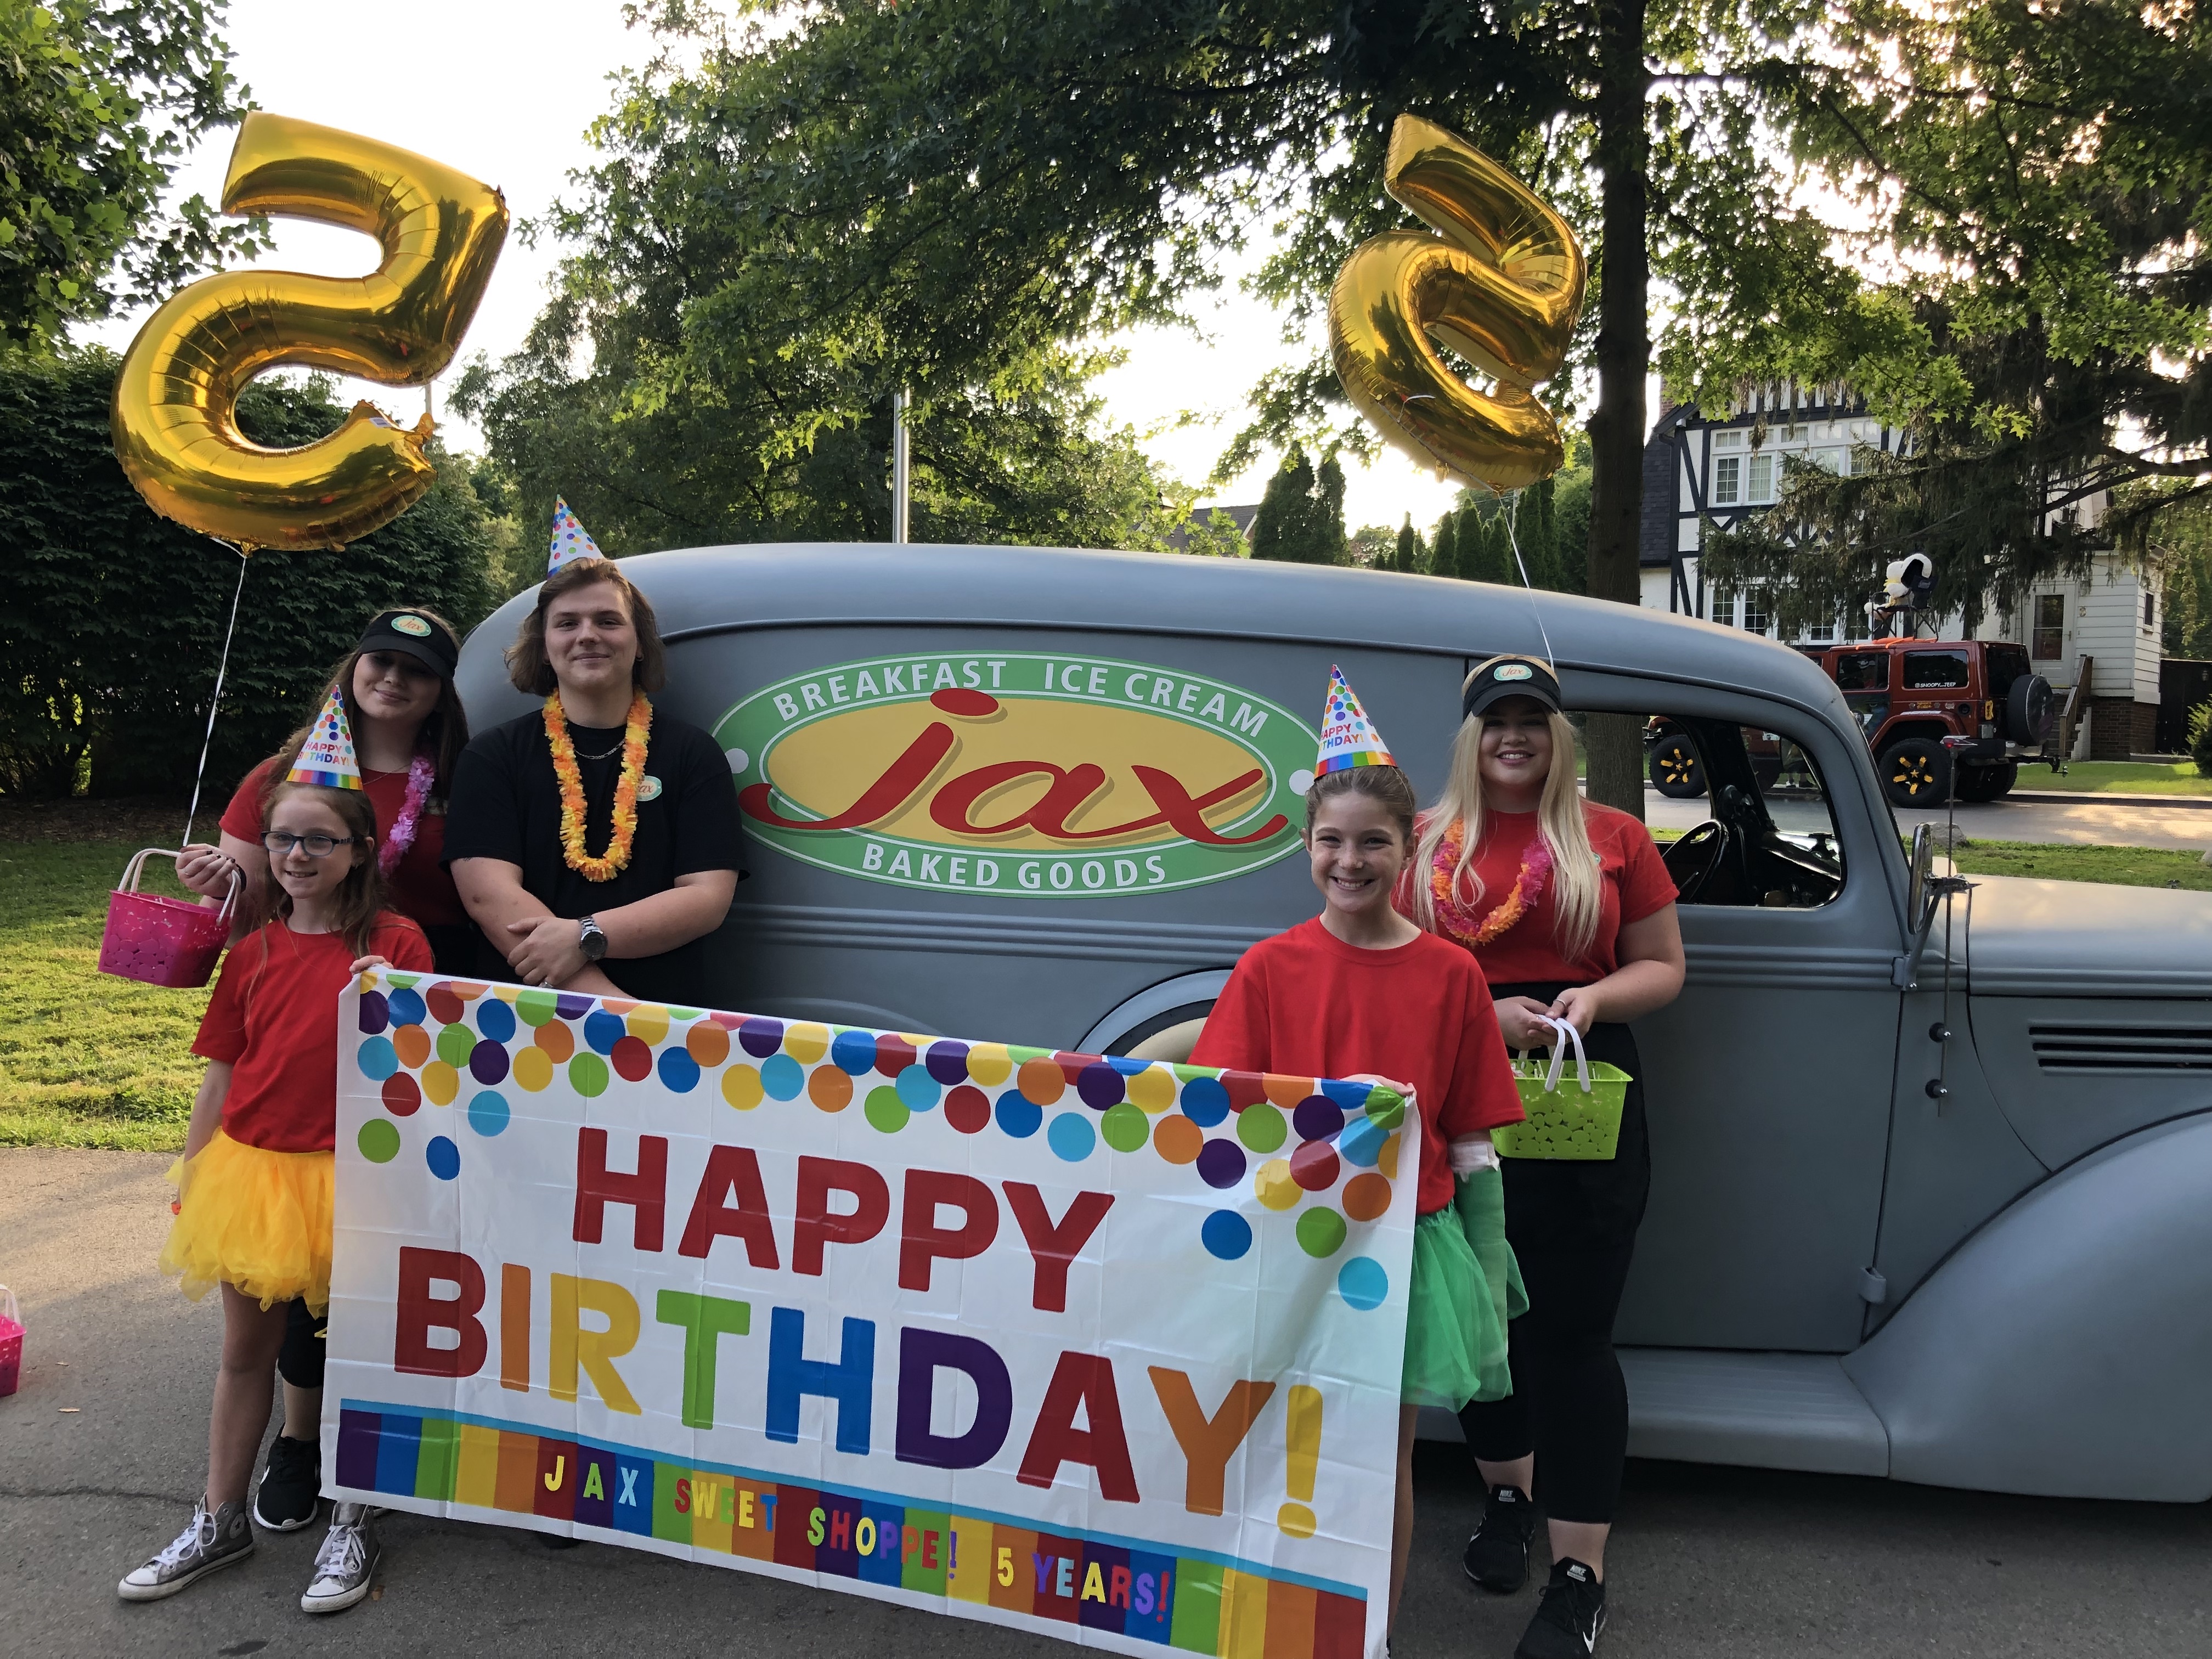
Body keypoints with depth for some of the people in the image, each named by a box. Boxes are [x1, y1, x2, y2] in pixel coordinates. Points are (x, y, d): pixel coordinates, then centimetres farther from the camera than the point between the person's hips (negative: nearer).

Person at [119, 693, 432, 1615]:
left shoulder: (395, 943, -7)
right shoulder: (253, 953, 5)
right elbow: (222, 1076, 10)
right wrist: (190, 1180, 11)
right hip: (251, 1168, 4)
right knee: (246, 1348, 16)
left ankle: (352, 1522, 23)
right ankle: (220, 1522, 30)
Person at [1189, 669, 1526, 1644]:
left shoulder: (1450, 975, -3)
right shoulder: (1268, 968, -4)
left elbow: (1473, 1140, 2)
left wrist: (1490, 1264, 4)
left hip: (1407, 1237, 0)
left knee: (1387, 1457, 12)